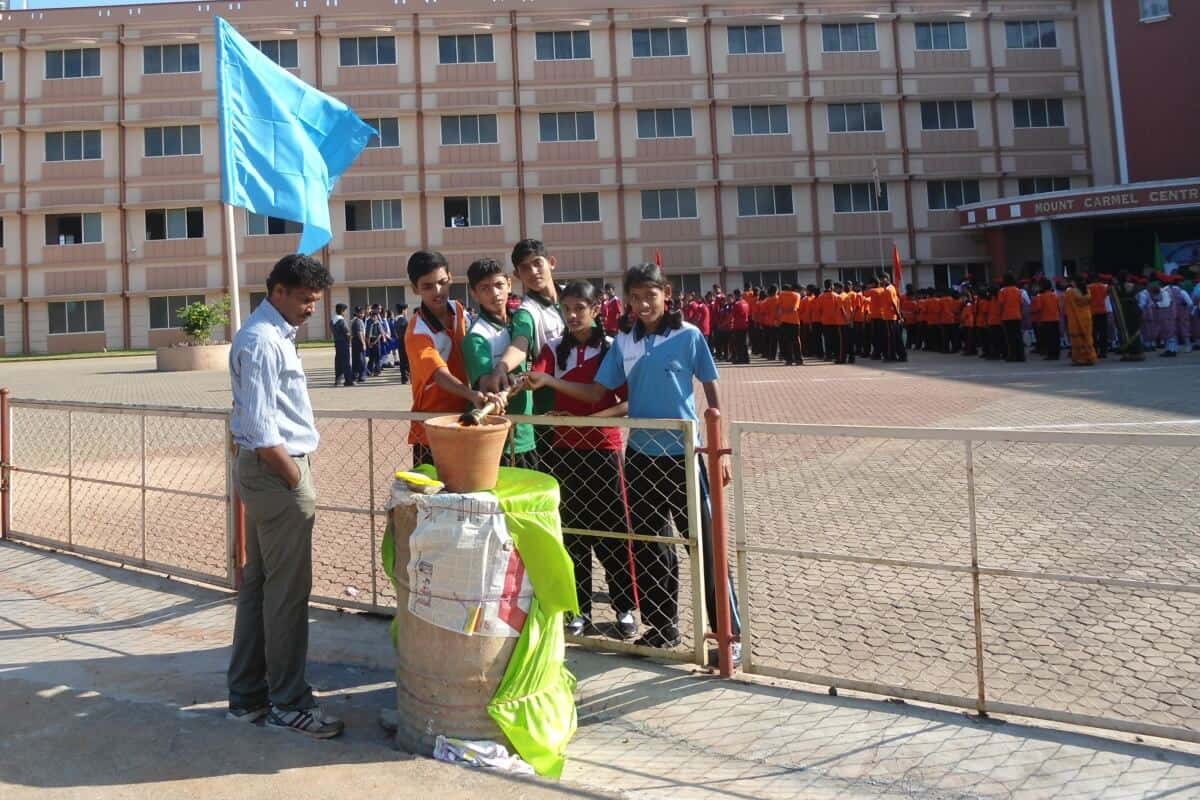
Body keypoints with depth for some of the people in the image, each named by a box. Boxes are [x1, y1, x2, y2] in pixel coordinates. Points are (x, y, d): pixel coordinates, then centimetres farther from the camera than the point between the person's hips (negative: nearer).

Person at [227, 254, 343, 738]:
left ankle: (247, 695, 26)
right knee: (288, 590, -1)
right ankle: (288, 704, 11)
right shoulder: (262, 342, -18)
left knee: (258, 583, 15)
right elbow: (261, 431, -22)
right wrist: (296, 480, -15)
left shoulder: (276, 334, 14)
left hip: (266, 473, 11)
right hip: (276, 472, -11)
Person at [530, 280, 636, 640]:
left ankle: (625, 608, 19)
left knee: (613, 530, 4)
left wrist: (593, 417, -20)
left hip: (604, 447, -2)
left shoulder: (612, 348, -1)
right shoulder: (554, 348, 5)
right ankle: (580, 610, 20)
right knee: (572, 530, 9)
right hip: (565, 449, 2)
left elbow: (628, 401, -6)